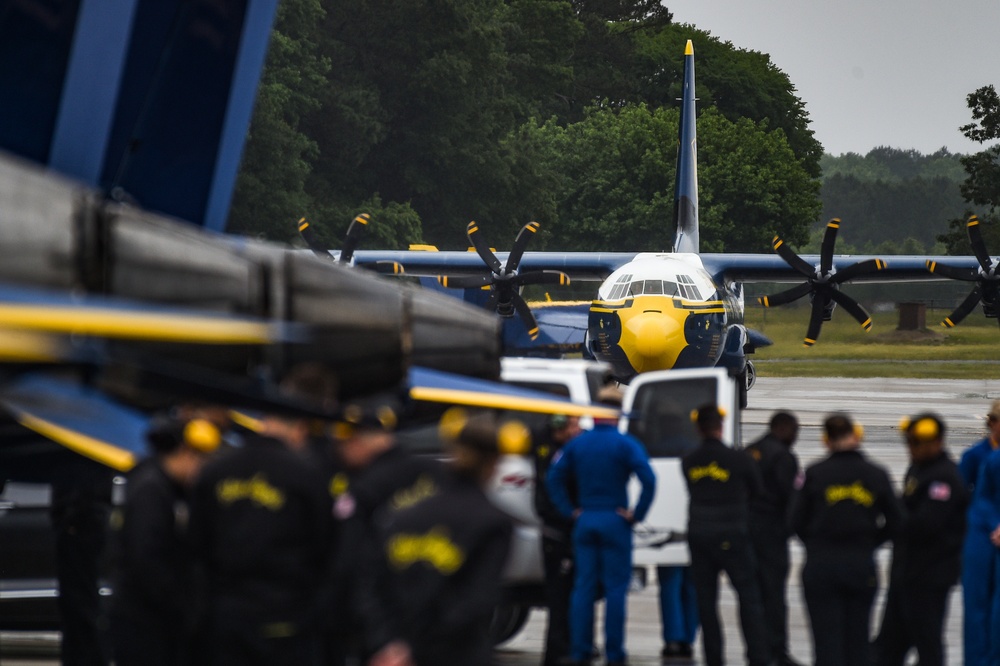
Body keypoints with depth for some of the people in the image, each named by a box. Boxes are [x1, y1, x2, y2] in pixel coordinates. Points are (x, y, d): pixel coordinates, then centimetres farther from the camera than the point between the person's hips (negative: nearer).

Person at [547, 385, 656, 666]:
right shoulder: (625, 444, -9)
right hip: (615, 521, -4)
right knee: (615, 587, 1)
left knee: (583, 586, 8)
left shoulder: (577, 443, 5)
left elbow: (554, 477, 4)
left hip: (584, 521, 4)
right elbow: (648, 479, -20)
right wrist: (636, 514, -10)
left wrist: (571, 511, 6)